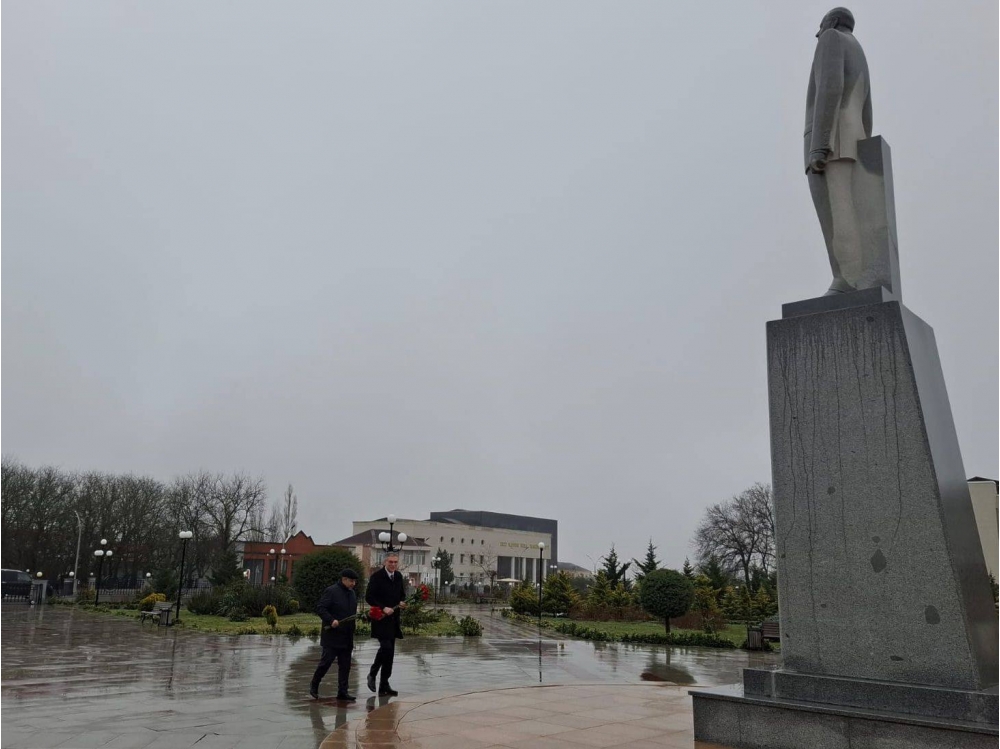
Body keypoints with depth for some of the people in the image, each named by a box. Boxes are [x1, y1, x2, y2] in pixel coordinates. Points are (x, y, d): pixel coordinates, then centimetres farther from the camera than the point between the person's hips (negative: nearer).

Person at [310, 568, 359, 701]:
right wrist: (331, 620, -25)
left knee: (345, 665, 7)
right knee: (326, 661, -3)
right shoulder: (331, 591, -9)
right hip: (332, 635, -7)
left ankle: (342, 692, 12)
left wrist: (354, 620, 11)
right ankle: (314, 686, 17)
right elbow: (320, 609, -14)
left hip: (347, 637, 7)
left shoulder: (352, 593, 15)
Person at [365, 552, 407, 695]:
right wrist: (383, 608, -20)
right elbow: (369, 597, -12)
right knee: (386, 647, -18)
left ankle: (384, 685, 14)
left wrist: (402, 602, 0)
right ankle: (372, 674, 5)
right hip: (381, 619, -6)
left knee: (390, 652, 7)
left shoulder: (399, 576, 11)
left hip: (393, 619, 6)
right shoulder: (377, 576, -8)